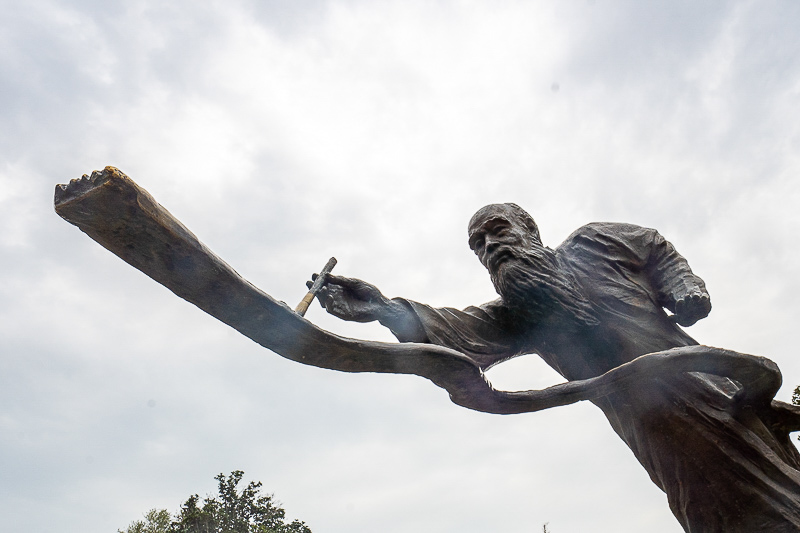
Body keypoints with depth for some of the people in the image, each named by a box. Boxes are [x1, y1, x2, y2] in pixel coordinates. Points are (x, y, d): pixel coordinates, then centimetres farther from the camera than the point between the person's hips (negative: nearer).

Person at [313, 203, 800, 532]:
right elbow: (459, 334, -11)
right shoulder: (513, 314, 8)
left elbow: (659, 249, 23)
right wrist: (384, 309, -25)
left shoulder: (590, 242, 9)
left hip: (706, 389, 0)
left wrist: (684, 287, 2)